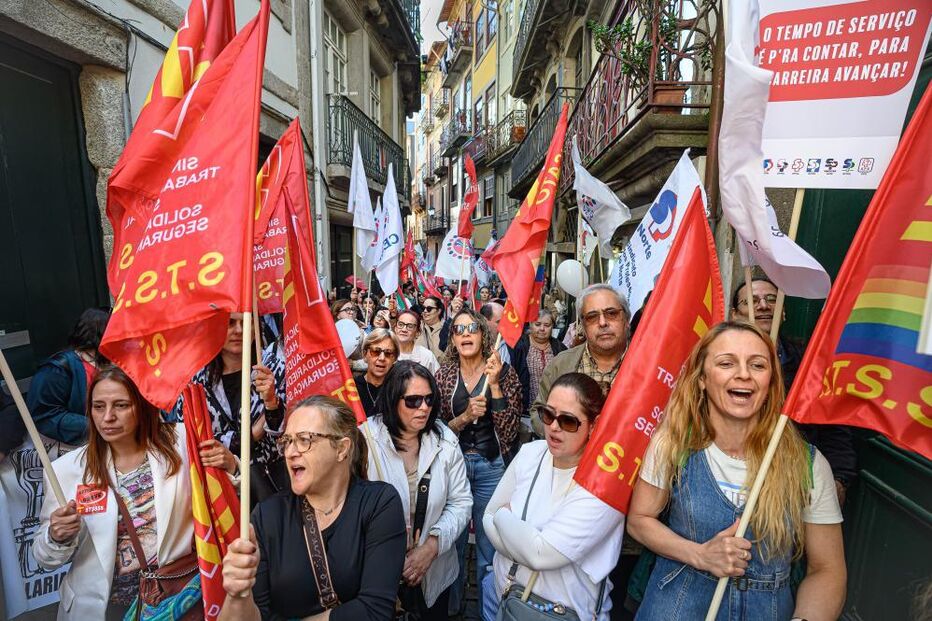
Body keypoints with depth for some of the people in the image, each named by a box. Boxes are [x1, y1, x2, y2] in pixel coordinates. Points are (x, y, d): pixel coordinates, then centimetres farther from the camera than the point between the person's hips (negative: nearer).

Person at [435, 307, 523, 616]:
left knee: (489, 544, 14)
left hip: (491, 466, -1)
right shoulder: (444, 374, -3)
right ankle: (452, 605, 44)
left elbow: (509, 431, -14)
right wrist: (464, 418, -20)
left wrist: (494, 384, -22)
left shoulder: (504, 372, -8)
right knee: (453, 541, 18)